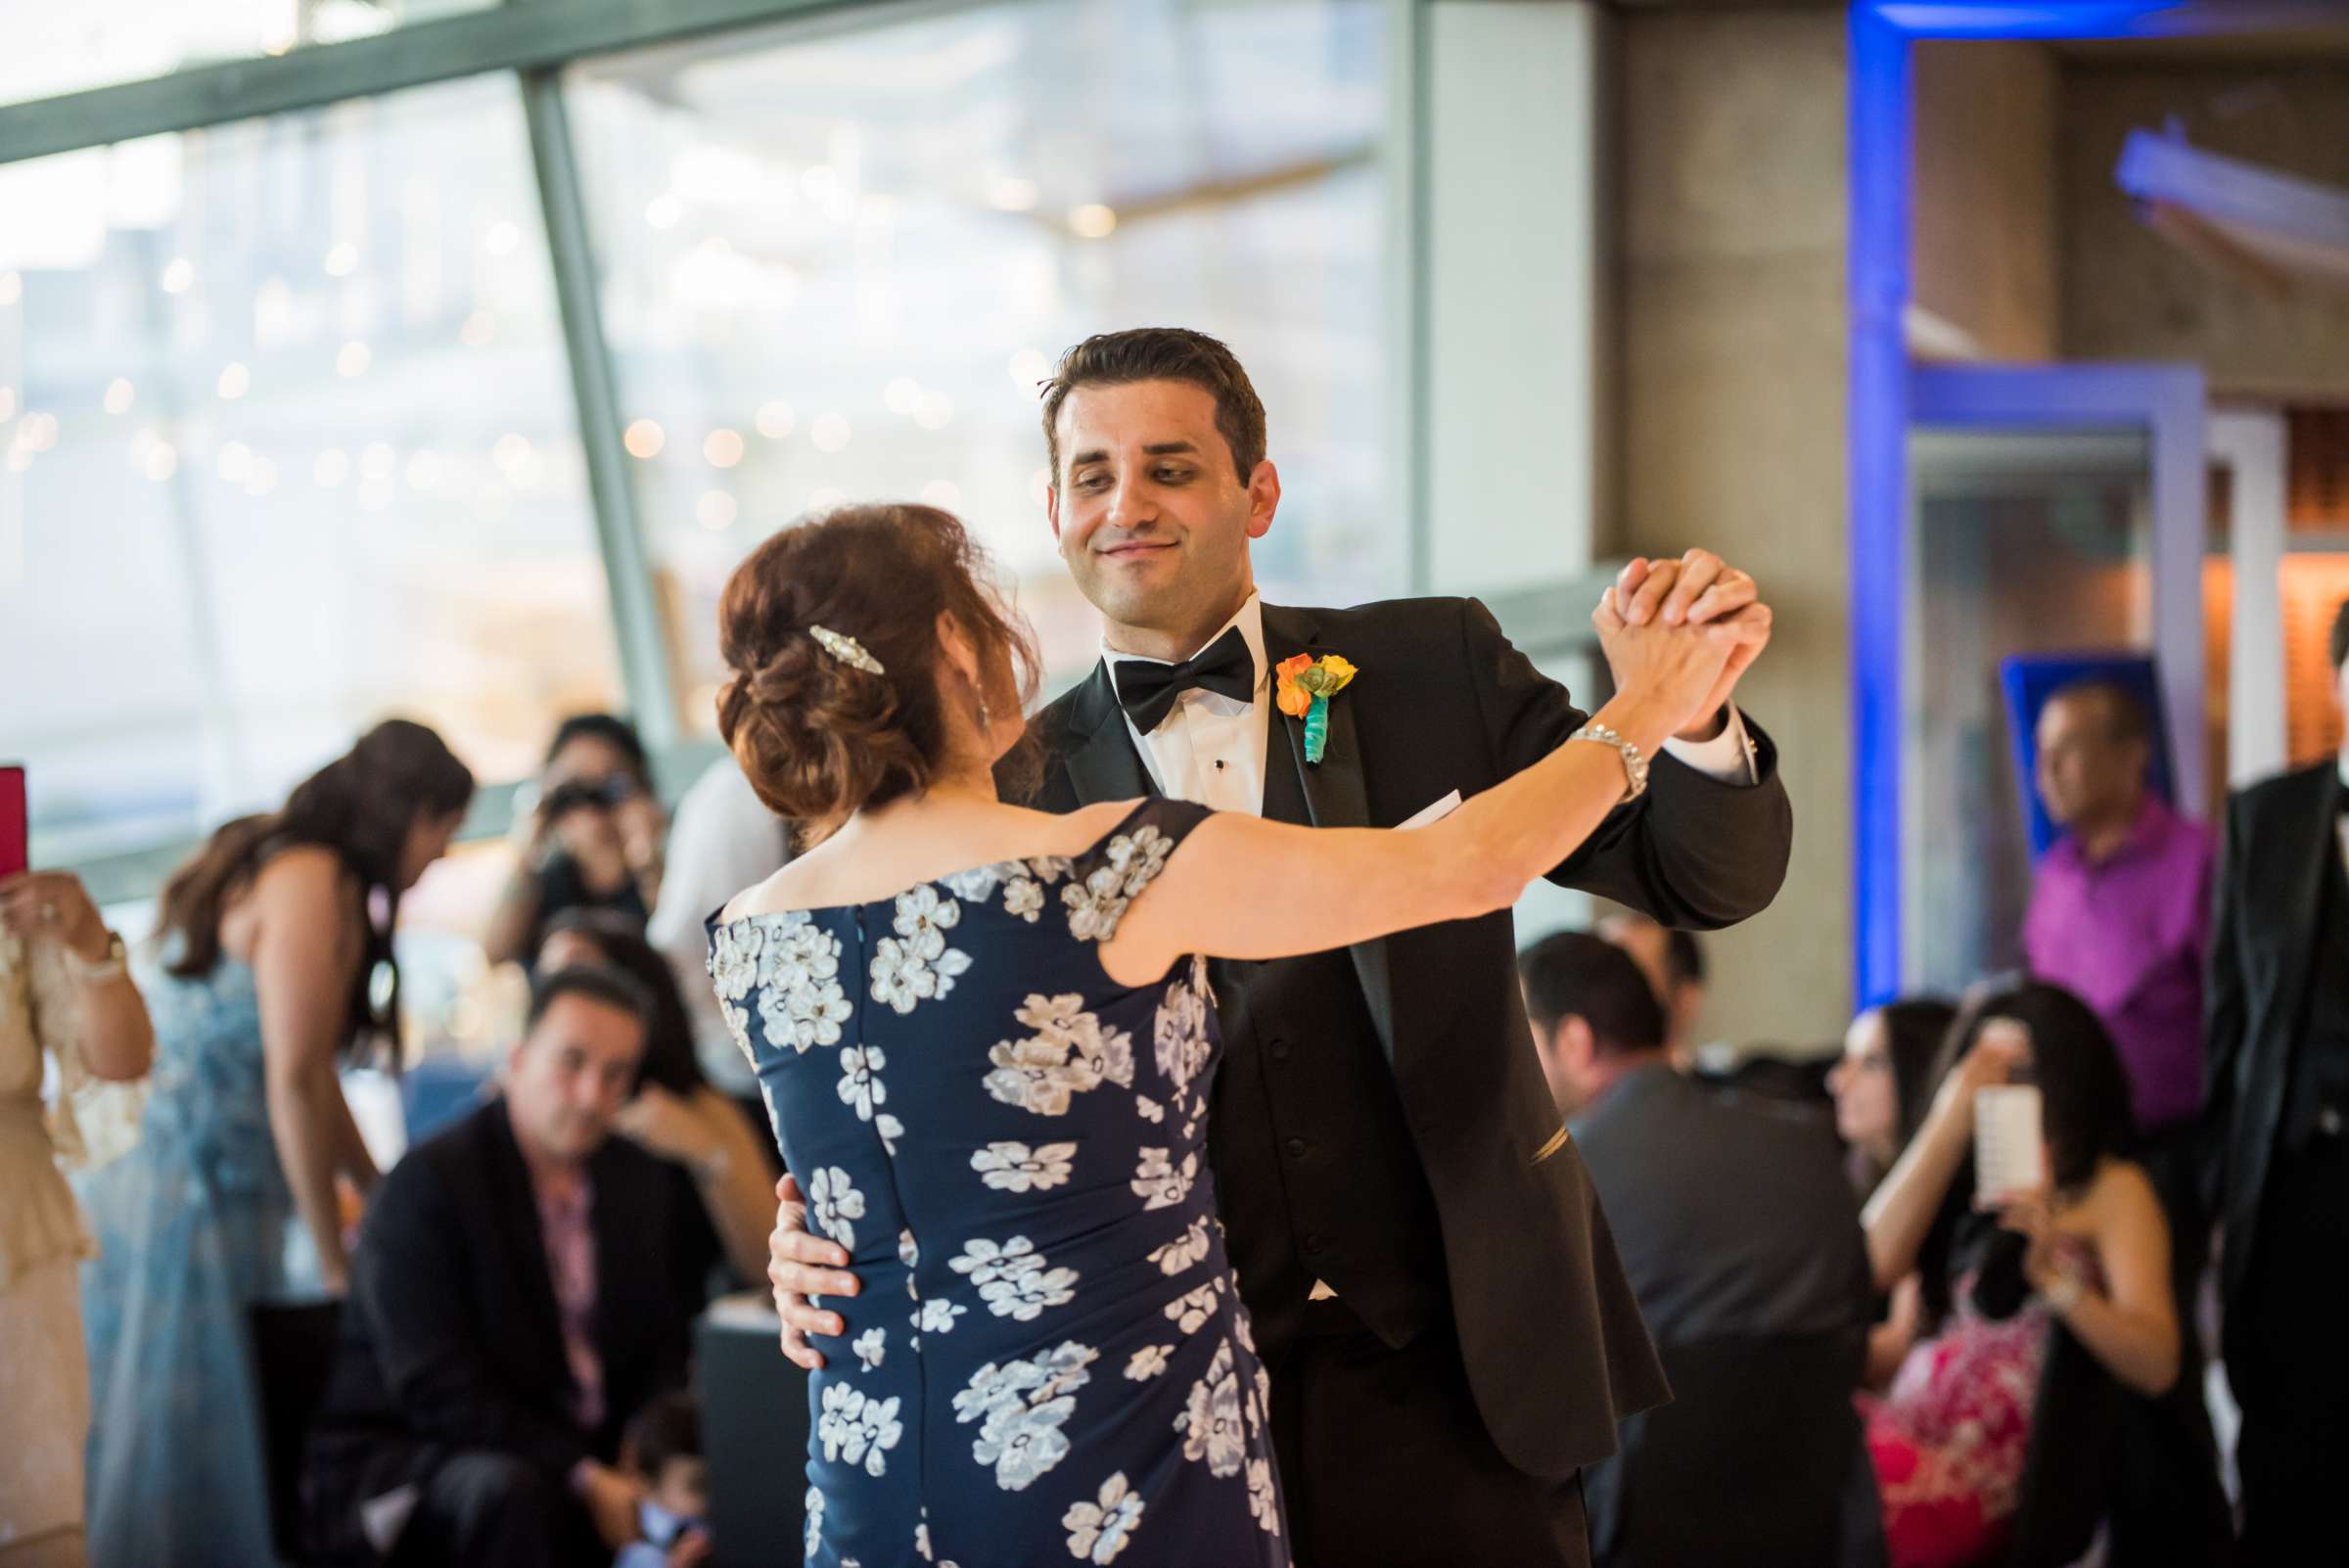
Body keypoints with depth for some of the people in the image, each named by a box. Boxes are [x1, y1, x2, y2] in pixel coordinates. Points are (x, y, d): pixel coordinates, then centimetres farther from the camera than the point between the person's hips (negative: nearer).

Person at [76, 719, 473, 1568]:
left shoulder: (270, 867, 18)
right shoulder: (312, 884, -12)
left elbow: (313, 1078, 21)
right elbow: (295, 1087, -16)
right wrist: (336, 1262, -9)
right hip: (189, 1203, -10)